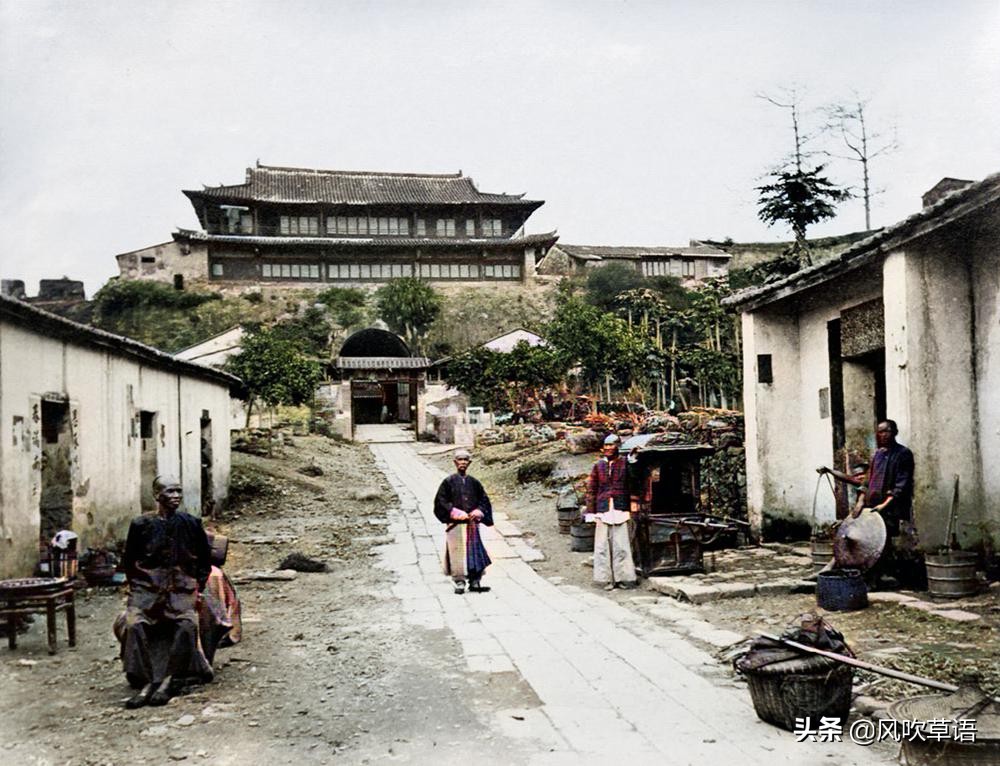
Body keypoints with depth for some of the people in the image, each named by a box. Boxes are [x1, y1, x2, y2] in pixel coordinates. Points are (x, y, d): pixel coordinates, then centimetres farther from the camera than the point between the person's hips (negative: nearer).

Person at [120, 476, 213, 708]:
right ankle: (146, 683, -23)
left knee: (187, 625, -29)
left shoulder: (191, 524, 6)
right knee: (134, 624, -29)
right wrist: (137, 587, 4)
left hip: (182, 589, 0)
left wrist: (197, 588, 6)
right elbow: (128, 562, 14)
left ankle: (168, 681, -20)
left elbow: (205, 561, 15)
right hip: (148, 588, 0)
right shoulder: (141, 525, 3)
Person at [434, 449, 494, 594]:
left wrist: (478, 512, -3)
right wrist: (455, 513, -13)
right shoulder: (448, 482, 0)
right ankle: (459, 582, 4)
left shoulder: (474, 483, 10)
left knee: (475, 551, 2)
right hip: (455, 524, -3)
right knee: (457, 552, -4)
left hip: (472, 523, 3)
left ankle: (475, 582, 9)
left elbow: (484, 500, 15)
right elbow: (441, 501, -3)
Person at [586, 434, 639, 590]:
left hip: (621, 509, -2)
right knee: (603, 545, 1)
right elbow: (591, 489, 10)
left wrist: (633, 500, -8)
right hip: (603, 510, 2)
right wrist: (591, 511, 6)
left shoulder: (625, 464, 4)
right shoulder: (598, 466, 9)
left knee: (621, 544, -1)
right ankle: (606, 579, 8)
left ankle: (623, 577, 6)